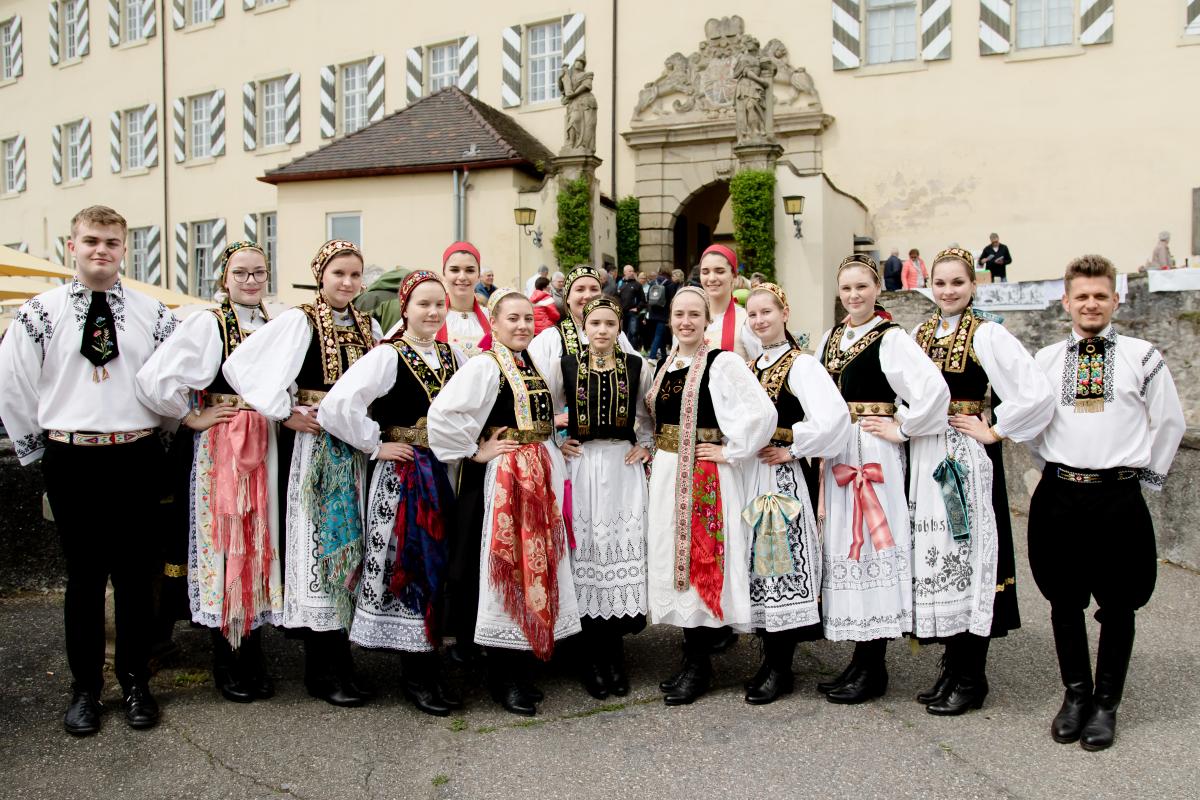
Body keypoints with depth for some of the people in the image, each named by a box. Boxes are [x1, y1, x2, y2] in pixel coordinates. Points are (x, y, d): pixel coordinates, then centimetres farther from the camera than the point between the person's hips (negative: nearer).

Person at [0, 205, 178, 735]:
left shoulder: (152, 314, 3)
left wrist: (157, 438, 7)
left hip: (136, 458, 1)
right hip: (72, 461, -1)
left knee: (136, 575, 9)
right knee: (84, 577, 8)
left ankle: (135, 681, 23)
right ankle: (85, 687, 22)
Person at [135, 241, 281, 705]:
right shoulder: (208, 324, -9)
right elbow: (155, 379, -16)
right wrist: (193, 418, -9)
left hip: (266, 448, 5)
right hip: (220, 447, -5)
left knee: (260, 542, 10)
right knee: (223, 541, 1)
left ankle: (253, 654, 23)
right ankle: (226, 663, 14)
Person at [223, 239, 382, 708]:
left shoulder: (368, 327, 11)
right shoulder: (299, 321, -5)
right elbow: (239, 365, -10)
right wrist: (285, 414, -10)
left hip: (358, 447, 5)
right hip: (317, 443, -5)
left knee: (351, 540, 10)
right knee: (321, 542, -3)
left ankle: (334, 657, 24)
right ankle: (326, 670, 6)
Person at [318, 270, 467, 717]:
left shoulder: (454, 357, 9)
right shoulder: (387, 356, -10)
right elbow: (338, 405, -22)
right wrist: (376, 446, -15)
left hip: (446, 475, 6)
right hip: (401, 477, -6)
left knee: (440, 567, 11)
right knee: (407, 567, 0)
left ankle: (430, 666, 25)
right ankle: (415, 676, 13)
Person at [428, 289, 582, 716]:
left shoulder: (532, 364, 12)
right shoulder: (486, 365, -12)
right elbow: (442, 413, -24)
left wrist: (552, 455, 11)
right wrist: (475, 452, -15)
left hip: (544, 474, 8)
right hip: (508, 475, -8)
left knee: (537, 564, 11)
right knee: (508, 566, -2)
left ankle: (517, 670, 24)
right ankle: (504, 679, 11)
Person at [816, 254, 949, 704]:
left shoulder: (890, 339, -8)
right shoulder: (830, 338, 14)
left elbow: (934, 389, -21)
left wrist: (902, 430, -14)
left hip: (873, 456, -7)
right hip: (834, 455, 7)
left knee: (871, 541, -5)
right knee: (843, 544, 9)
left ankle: (872, 670, 6)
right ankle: (860, 659, 21)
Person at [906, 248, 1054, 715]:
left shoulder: (986, 334, -8)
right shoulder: (919, 335, 11)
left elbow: (1036, 394, -17)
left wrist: (994, 432, -12)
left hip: (964, 460, -6)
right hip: (924, 460, 6)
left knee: (964, 555, -1)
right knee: (934, 558, 10)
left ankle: (970, 679, 12)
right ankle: (952, 666, 24)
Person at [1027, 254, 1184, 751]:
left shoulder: (1142, 357, -1)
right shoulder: (1044, 360, 5)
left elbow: (1169, 422, 7)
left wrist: (1149, 475, 6)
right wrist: (1053, 462, 12)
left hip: (1118, 496, -2)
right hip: (1057, 495, 2)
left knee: (1117, 605, 8)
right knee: (1064, 601, 11)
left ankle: (1106, 704, 23)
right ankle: (1075, 694, 27)